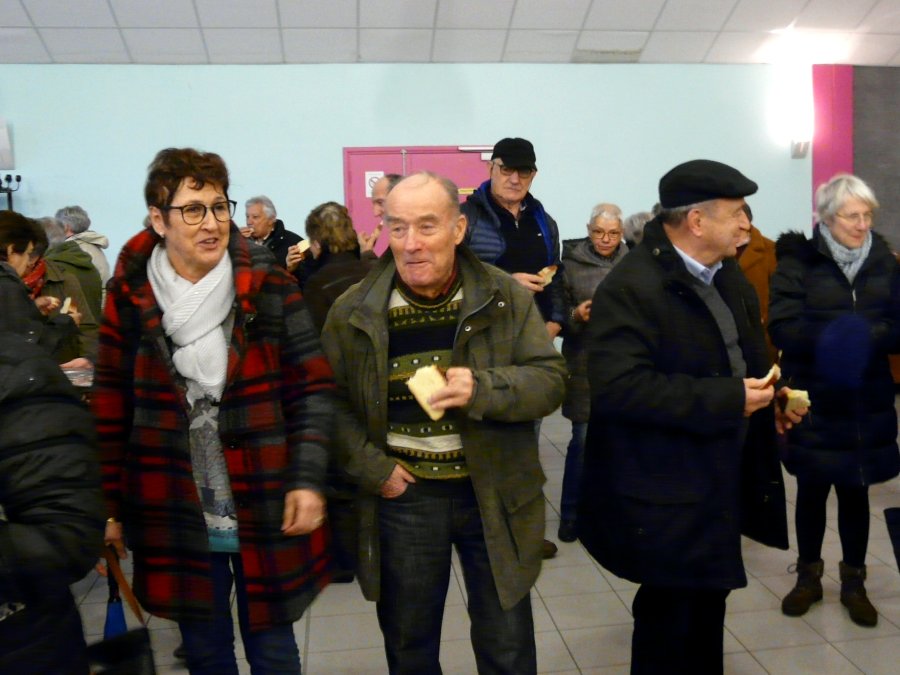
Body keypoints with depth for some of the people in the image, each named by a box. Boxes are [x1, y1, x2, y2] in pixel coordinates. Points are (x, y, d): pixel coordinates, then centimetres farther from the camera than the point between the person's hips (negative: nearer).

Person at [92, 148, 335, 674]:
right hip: (175, 513, 2)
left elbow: (313, 388, -5)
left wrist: (308, 480, -12)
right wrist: (110, 504, 5)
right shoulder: (130, 295, -3)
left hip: (266, 509, -1)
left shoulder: (270, 286, -7)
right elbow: (112, 407, 3)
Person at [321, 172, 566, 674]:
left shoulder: (506, 298, -7)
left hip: (495, 496, 0)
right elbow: (334, 402, 1)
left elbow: (551, 381, -7)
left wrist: (483, 389, -25)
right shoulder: (354, 312, -6)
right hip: (403, 498, 1)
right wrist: (373, 469, -11)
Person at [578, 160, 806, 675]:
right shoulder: (632, 287, -22)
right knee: (673, 613, 7)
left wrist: (771, 395, 3)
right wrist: (727, 399, -27)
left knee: (708, 603, 24)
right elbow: (617, 387, -32)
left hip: (723, 479, 9)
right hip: (667, 493, -9)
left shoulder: (727, 274, 8)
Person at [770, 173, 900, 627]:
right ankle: (808, 576, 28)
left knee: (855, 491, 12)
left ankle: (853, 581, 29)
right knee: (812, 490, 11)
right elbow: (782, 327, -17)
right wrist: (836, 337, -25)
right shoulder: (799, 262, -7)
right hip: (813, 403, -2)